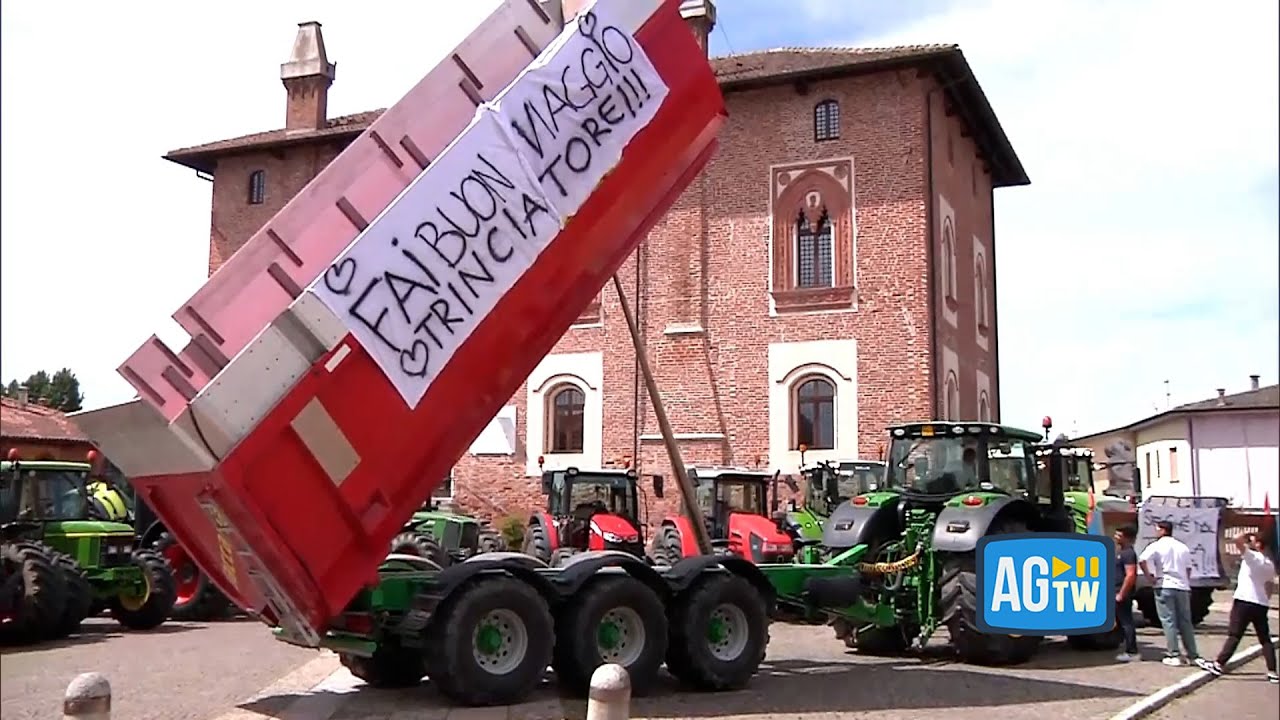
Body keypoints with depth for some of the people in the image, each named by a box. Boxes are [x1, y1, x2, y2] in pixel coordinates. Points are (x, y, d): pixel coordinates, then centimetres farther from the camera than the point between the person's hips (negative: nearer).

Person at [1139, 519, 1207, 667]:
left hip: (1165, 587, -5)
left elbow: (1142, 560, -19)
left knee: (1169, 621, -2)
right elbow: (1188, 569, 16)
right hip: (1182, 587, 5)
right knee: (1185, 622, 10)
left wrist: (1149, 575, -7)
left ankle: (1173, 655, -6)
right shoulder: (1183, 547, 13)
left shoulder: (1156, 546, -4)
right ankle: (1193, 655, 11)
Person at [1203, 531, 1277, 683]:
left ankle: (1218, 665, -2)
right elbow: (1270, 587, 20)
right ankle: (1272, 672, 2)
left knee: (1234, 636, -4)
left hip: (1244, 602, -6)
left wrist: (1247, 536, -4)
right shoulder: (1270, 564, 15)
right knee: (1265, 639, 8)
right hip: (1261, 604, 6)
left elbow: (1238, 541, -23)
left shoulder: (1253, 556, -9)